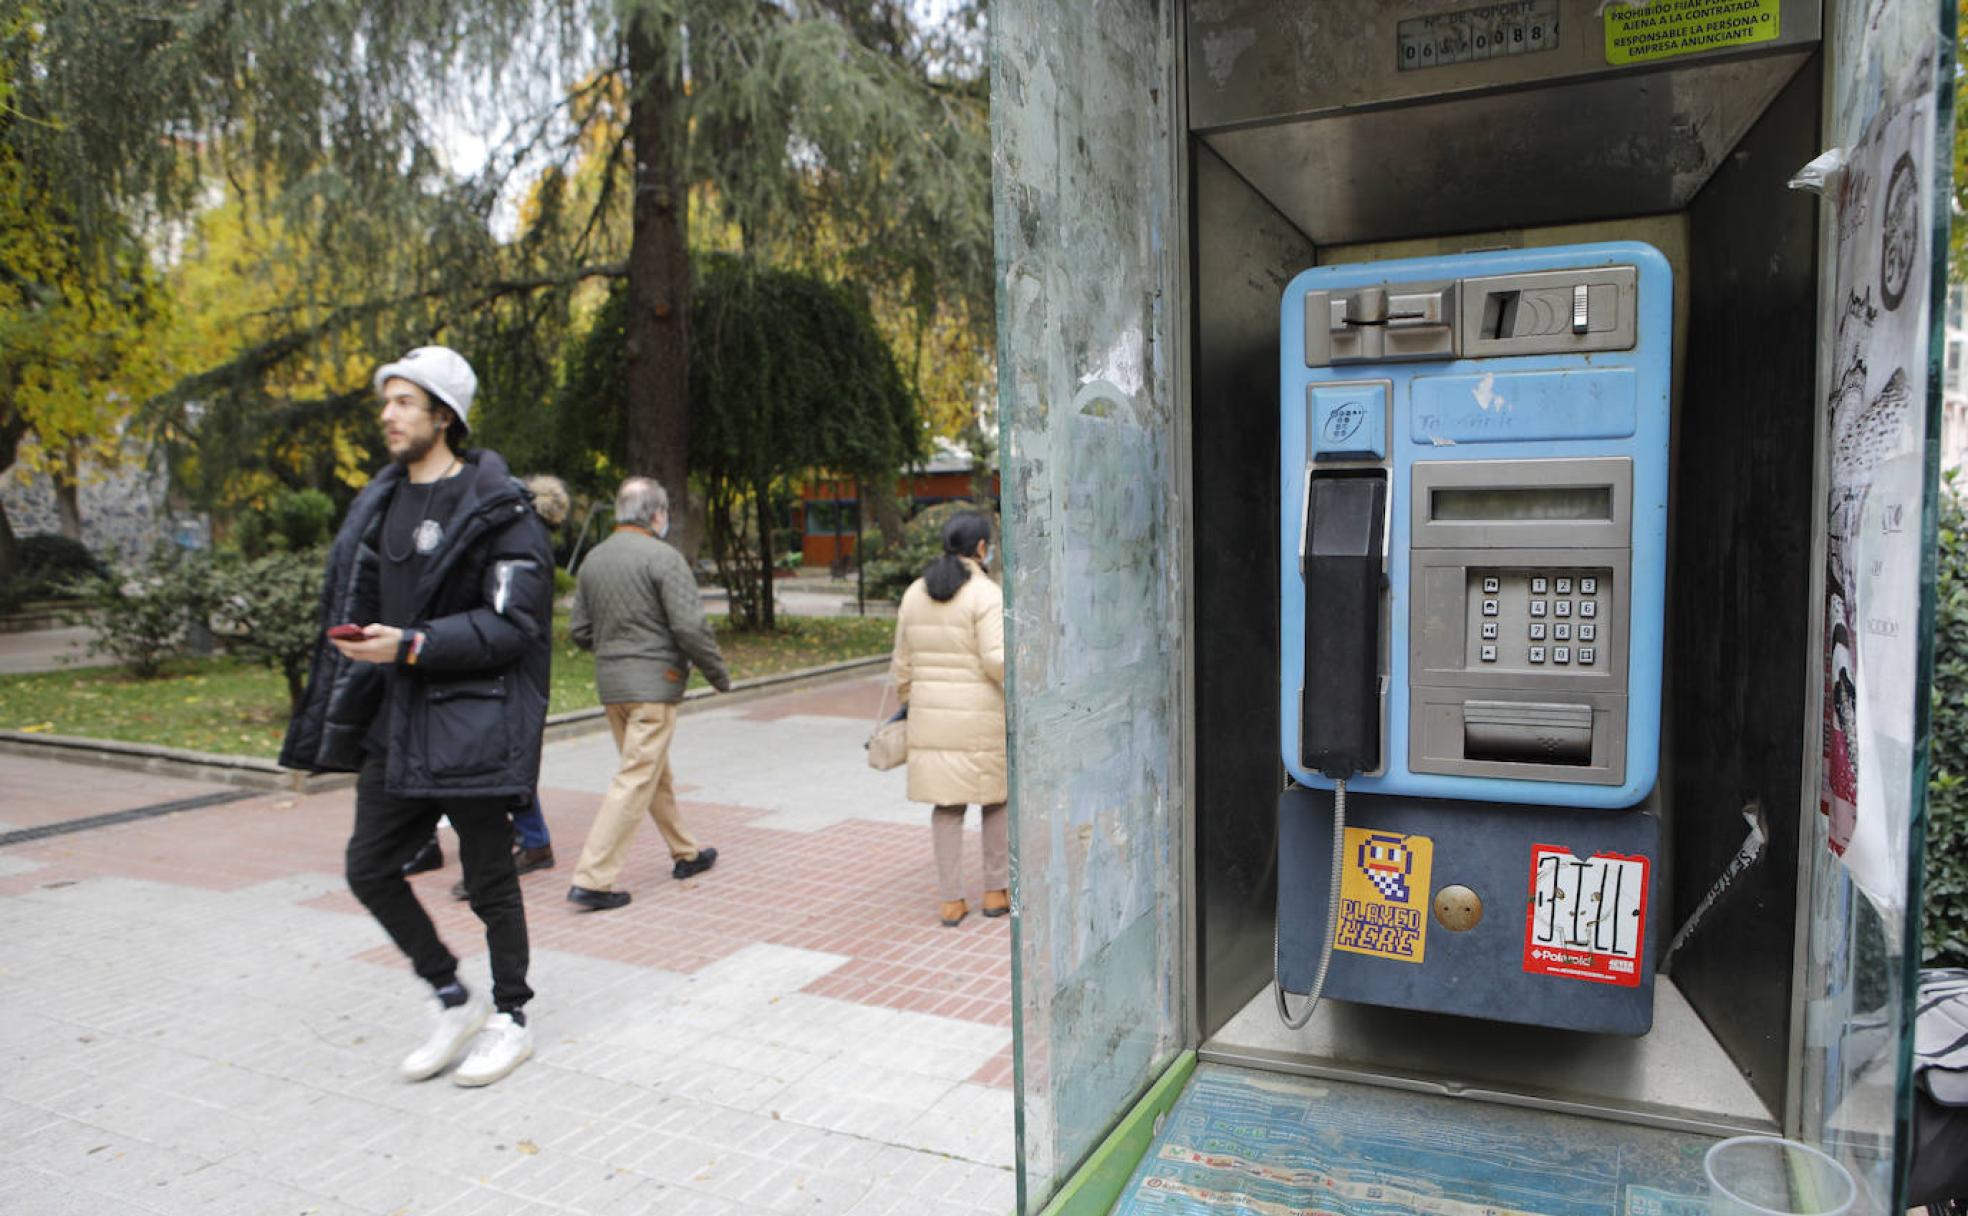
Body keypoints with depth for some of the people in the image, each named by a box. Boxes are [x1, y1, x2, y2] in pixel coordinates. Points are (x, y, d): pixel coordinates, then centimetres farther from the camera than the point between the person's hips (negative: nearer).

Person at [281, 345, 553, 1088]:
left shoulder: (498, 510, -11)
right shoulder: (378, 505, 13)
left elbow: (511, 623, -16)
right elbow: (353, 614, 19)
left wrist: (411, 645, -23)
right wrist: (335, 723, 16)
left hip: (473, 723, -7)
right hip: (395, 721, 8)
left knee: (489, 880, 4)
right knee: (369, 867, 8)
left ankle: (512, 1018, 24)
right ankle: (455, 1000, 26)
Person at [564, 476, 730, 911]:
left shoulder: (593, 560, 9)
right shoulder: (663, 558, -12)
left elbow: (579, 630, 12)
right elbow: (690, 627, -17)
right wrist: (719, 674, -4)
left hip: (610, 682, 8)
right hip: (653, 683, -8)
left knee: (655, 773, 19)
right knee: (636, 780, -5)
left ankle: (686, 853, 33)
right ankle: (592, 879, -6)